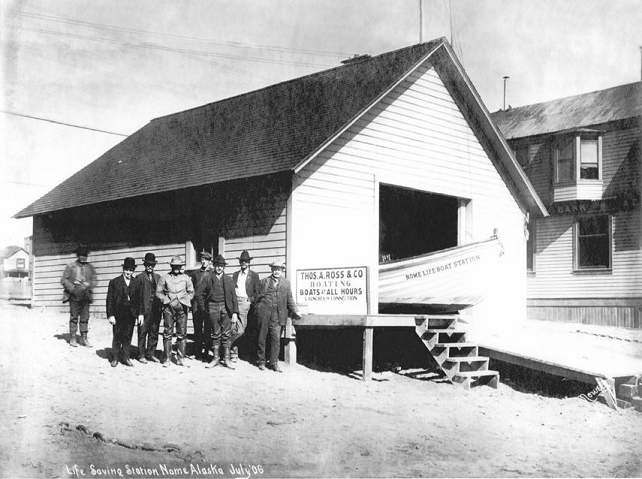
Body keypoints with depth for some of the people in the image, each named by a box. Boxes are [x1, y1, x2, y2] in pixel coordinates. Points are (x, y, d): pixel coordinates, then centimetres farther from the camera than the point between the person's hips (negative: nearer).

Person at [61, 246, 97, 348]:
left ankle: (84, 338, 10)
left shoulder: (90, 267, 11)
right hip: (74, 295, -3)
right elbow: (64, 280, 0)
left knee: (85, 317, 4)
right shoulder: (71, 267, 2)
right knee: (74, 317, 2)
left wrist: (88, 284, -9)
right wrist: (72, 288, -13)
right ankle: (72, 338, 9)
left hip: (85, 296, 3)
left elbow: (94, 280, 12)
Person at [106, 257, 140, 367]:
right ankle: (115, 358, 15)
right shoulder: (114, 282, -1)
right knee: (117, 337, 4)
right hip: (118, 315, -2)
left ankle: (126, 358, 16)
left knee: (128, 337, 7)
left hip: (131, 315, 2)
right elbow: (110, 299, -3)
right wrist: (110, 315, -9)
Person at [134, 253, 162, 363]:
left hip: (156, 310, 5)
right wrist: (140, 313, -11)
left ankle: (151, 354, 18)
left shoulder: (158, 277, 14)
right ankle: (141, 355, 11)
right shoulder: (139, 278, -1)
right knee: (142, 333, 2)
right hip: (145, 310, -5)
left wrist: (160, 308, 5)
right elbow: (137, 296, -5)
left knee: (154, 333, 8)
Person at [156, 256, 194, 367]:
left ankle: (180, 358, 7)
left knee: (182, 333, 1)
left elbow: (191, 292, 16)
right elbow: (158, 292, 7)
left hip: (182, 308, 1)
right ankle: (167, 358, 1)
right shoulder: (165, 278, 6)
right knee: (168, 333, -4)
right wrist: (167, 301, -3)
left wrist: (185, 300, 2)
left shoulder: (186, 278, 11)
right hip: (168, 308, -1)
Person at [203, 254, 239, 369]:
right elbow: (204, 294, 7)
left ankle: (226, 359, 5)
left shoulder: (228, 279, 9)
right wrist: (205, 309, -1)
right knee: (215, 334, 4)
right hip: (213, 307, 0)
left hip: (226, 308, 0)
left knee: (226, 334, 0)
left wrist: (235, 312, -2)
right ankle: (216, 358, 11)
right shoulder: (209, 279, 7)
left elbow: (233, 296, 5)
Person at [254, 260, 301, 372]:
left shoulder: (286, 283, 12)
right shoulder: (264, 282, 10)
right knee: (262, 338, 4)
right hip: (264, 313, 0)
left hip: (277, 315, 0)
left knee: (276, 339, -3)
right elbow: (258, 297, 11)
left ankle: (274, 363, 4)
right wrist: (258, 310, 5)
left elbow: (289, 299, 12)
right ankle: (261, 362, 16)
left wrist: (295, 311, 3)